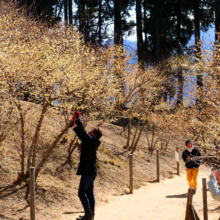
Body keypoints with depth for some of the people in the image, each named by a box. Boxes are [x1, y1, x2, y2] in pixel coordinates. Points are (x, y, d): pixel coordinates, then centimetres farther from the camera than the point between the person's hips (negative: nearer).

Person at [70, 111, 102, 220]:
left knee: (82, 193, -7)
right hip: (92, 171, 10)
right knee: (89, 193, 12)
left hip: (87, 171, -10)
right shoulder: (92, 141, 11)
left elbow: (83, 132, -21)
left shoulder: (90, 140, -14)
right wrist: (75, 125, 20)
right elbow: (82, 134, 23)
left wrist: (78, 119, -12)